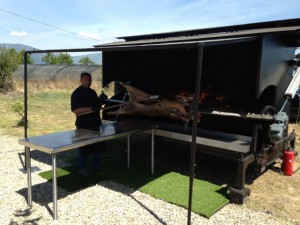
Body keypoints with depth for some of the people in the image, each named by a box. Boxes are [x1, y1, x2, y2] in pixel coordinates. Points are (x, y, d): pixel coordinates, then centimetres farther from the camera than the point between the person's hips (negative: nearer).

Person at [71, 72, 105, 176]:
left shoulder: (92, 92, 13)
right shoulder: (77, 93, -10)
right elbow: (75, 110, -21)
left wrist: (101, 100, 8)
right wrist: (90, 108, -27)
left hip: (95, 123, 8)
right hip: (83, 124, -7)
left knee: (98, 144, 16)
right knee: (83, 147, 1)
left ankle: (96, 163, 34)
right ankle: (82, 167, 14)